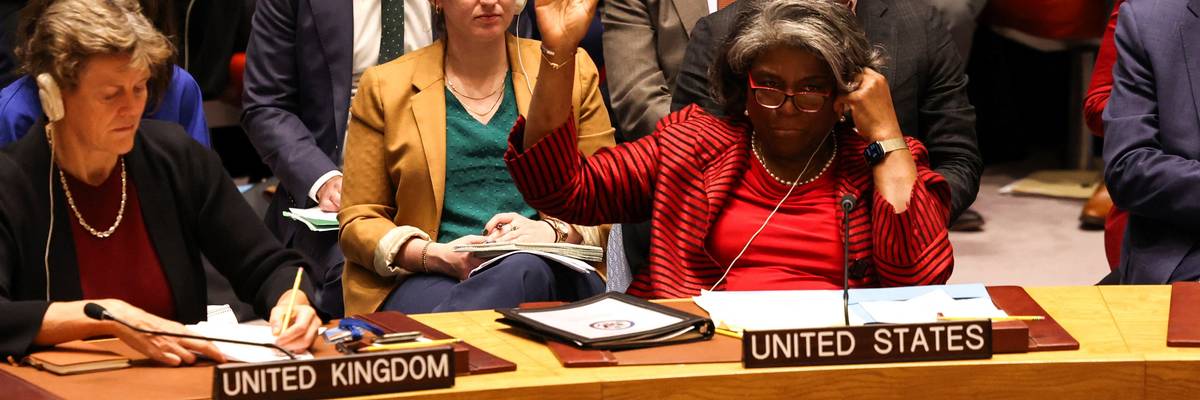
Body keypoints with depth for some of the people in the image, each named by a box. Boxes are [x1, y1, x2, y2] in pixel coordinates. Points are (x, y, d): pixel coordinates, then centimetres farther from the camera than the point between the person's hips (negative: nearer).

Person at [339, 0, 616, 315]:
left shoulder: (572, 70, 14)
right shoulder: (385, 86, 11)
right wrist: (437, 255, -11)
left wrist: (553, 231, -10)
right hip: (430, 279, -2)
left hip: (553, 273, 3)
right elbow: (359, 221, 10)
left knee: (525, 271, -37)